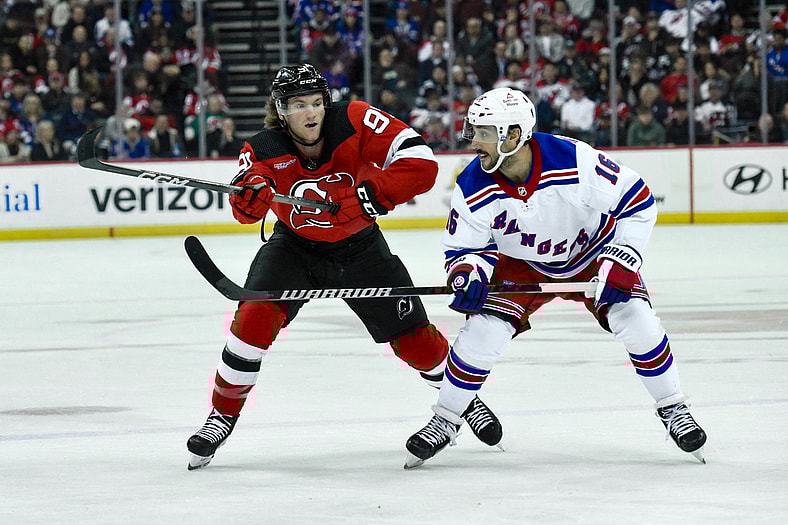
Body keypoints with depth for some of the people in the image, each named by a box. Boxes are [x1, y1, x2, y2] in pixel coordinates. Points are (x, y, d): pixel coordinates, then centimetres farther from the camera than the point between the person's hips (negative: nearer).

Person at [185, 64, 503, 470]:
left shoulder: (355, 121, -24)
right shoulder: (264, 150, -21)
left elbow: (421, 164, -28)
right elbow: (246, 211, -37)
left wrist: (372, 194, -38)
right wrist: (250, 194, -59)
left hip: (359, 249, 0)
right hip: (296, 248, 0)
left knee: (413, 338, 3)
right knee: (255, 316, -23)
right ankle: (223, 414, -7)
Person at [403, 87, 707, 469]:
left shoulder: (576, 161, -33)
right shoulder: (473, 189, -24)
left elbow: (637, 201, -22)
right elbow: (462, 247, -8)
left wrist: (620, 261, -25)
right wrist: (467, 272, -31)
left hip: (592, 255, -2)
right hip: (522, 264, 2)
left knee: (637, 325, -17)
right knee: (482, 332, -14)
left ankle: (673, 409, 5)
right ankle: (444, 422, 5)